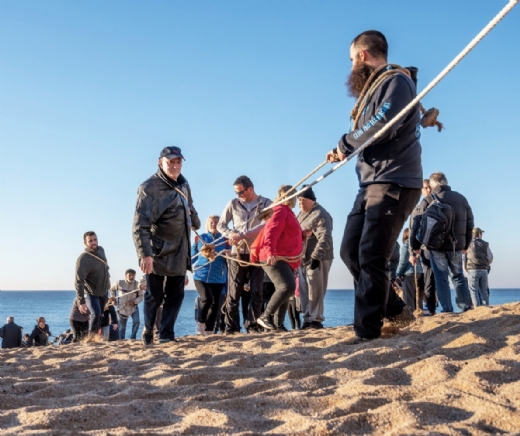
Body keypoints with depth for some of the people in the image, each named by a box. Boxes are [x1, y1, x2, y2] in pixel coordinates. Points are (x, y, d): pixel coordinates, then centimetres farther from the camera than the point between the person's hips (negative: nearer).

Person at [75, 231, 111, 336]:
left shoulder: (101, 249, -8)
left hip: (104, 290, 7)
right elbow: (79, 282, -33)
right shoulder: (82, 260, -30)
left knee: (100, 315, 16)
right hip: (91, 293, -7)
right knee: (96, 314, -21)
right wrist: (81, 302, -35)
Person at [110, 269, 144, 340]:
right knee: (122, 327, 7)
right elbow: (112, 289, 11)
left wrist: (134, 301, -22)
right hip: (122, 308, 0)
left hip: (133, 308, 0)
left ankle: (132, 338, -8)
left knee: (136, 321, -23)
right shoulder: (119, 283, -10)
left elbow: (141, 296, -6)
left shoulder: (137, 284, -12)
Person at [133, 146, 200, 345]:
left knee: (176, 295, 6)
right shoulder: (149, 188, -17)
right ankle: (148, 332, 23)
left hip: (179, 252, 7)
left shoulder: (183, 185, 5)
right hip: (158, 252, -6)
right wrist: (145, 254, -31)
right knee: (154, 295, 3)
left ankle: (166, 335, 15)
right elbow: (140, 225, -25)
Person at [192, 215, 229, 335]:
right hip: (201, 276, -2)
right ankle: (200, 321, 5)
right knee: (207, 298, -20)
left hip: (218, 278, 2)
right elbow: (192, 256, 15)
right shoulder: (199, 238, 6)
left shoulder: (224, 240, 5)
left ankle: (209, 330, 19)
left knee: (215, 304, 4)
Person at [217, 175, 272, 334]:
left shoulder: (266, 203, 1)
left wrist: (242, 235, -18)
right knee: (233, 293, 1)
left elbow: (265, 225, -13)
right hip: (238, 253, 1)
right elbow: (221, 225, 11)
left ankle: (252, 326, 6)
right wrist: (231, 235, -10)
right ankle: (231, 327, 7)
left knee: (256, 292, -1)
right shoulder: (233, 204, 7)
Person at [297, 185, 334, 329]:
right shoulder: (302, 213, 16)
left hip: (317, 259, -10)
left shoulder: (320, 215, -15)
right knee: (304, 291, 11)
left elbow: (325, 238, -26)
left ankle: (316, 320, -3)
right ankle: (307, 320, 17)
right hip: (304, 259, 10)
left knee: (314, 291, -8)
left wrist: (316, 256, -33)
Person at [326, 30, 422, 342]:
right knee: (350, 251, 8)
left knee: (370, 258, -14)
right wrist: (344, 151, 3)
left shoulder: (396, 81, -8)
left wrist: (345, 143, -9)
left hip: (394, 183, -10)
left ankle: (368, 334, -9)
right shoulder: (373, 88, 23)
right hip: (372, 184, 10)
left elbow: (383, 126, -23)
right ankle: (394, 310, 18)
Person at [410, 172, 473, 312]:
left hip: (437, 245, -4)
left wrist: (415, 246, -1)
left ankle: (447, 310, -1)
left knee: (441, 278, 2)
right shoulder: (461, 198, 10)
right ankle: (466, 307, 16)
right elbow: (469, 223, 14)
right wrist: (466, 244, 23)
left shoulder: (428, 200, -4)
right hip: (456, 245, 4)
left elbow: (417, 223, -7)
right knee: (458, 276, 17)